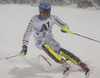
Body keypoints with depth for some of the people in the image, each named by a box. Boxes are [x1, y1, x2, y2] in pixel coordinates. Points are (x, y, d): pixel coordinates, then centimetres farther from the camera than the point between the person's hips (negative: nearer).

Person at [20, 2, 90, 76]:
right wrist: (24, 47, -27)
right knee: (45, 46, -37)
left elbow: (64, 25, -15)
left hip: (50, 39, 1)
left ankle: (81, 64, -33)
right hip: (39, 42, -1)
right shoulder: (34, 20, -18)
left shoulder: (52, 18, -13)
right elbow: (27, 34, -17)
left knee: (60, 50, -26)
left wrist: (65, 28, -40)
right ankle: (64, 64, -45)